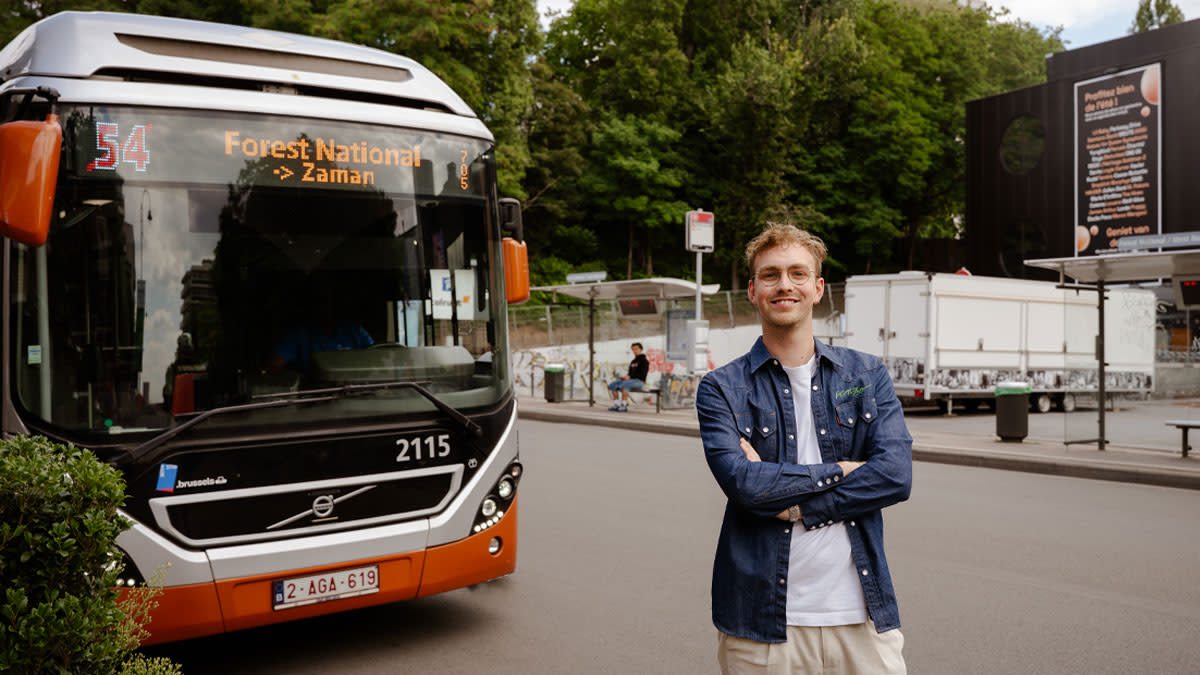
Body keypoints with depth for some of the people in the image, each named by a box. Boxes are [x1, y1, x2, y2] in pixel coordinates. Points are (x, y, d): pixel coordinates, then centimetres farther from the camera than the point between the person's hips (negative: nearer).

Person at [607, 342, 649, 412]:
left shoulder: (644, 360, -3)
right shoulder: (633, 361, 24)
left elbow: (642, 374, -14)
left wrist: (630, 377, -20)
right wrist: (626, 376, -1)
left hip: (639, 382, -8)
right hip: (630, 380, 8)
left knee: (624, 385, -39)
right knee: (612, 385, -14)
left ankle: (624, 406, -37)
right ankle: (616, 405, -18)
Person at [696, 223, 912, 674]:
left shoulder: (868, 375, 8)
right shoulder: (722, 389, 1)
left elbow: (896, 475, -6)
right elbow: (742, 481, -15)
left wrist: (792, 504, -13)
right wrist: (841, 469, -9)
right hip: (763, 619, -1)